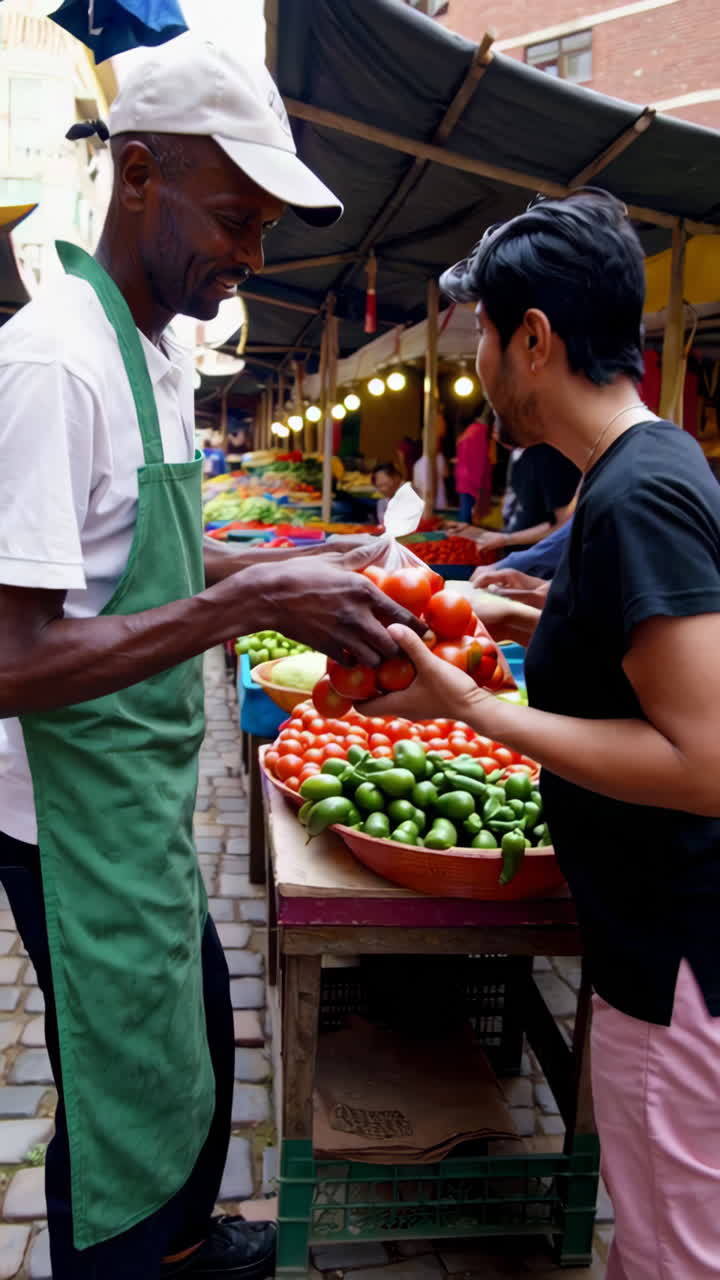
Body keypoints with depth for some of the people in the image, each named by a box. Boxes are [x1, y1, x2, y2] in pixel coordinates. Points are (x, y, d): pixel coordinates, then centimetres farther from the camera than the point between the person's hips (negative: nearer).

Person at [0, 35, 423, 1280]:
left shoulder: (161, 357, 8)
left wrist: (303, 565, 5)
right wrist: (252, 602, -28)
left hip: (149, 797, 10)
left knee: (196, 1038, 26)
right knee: (128, 1099, 9)